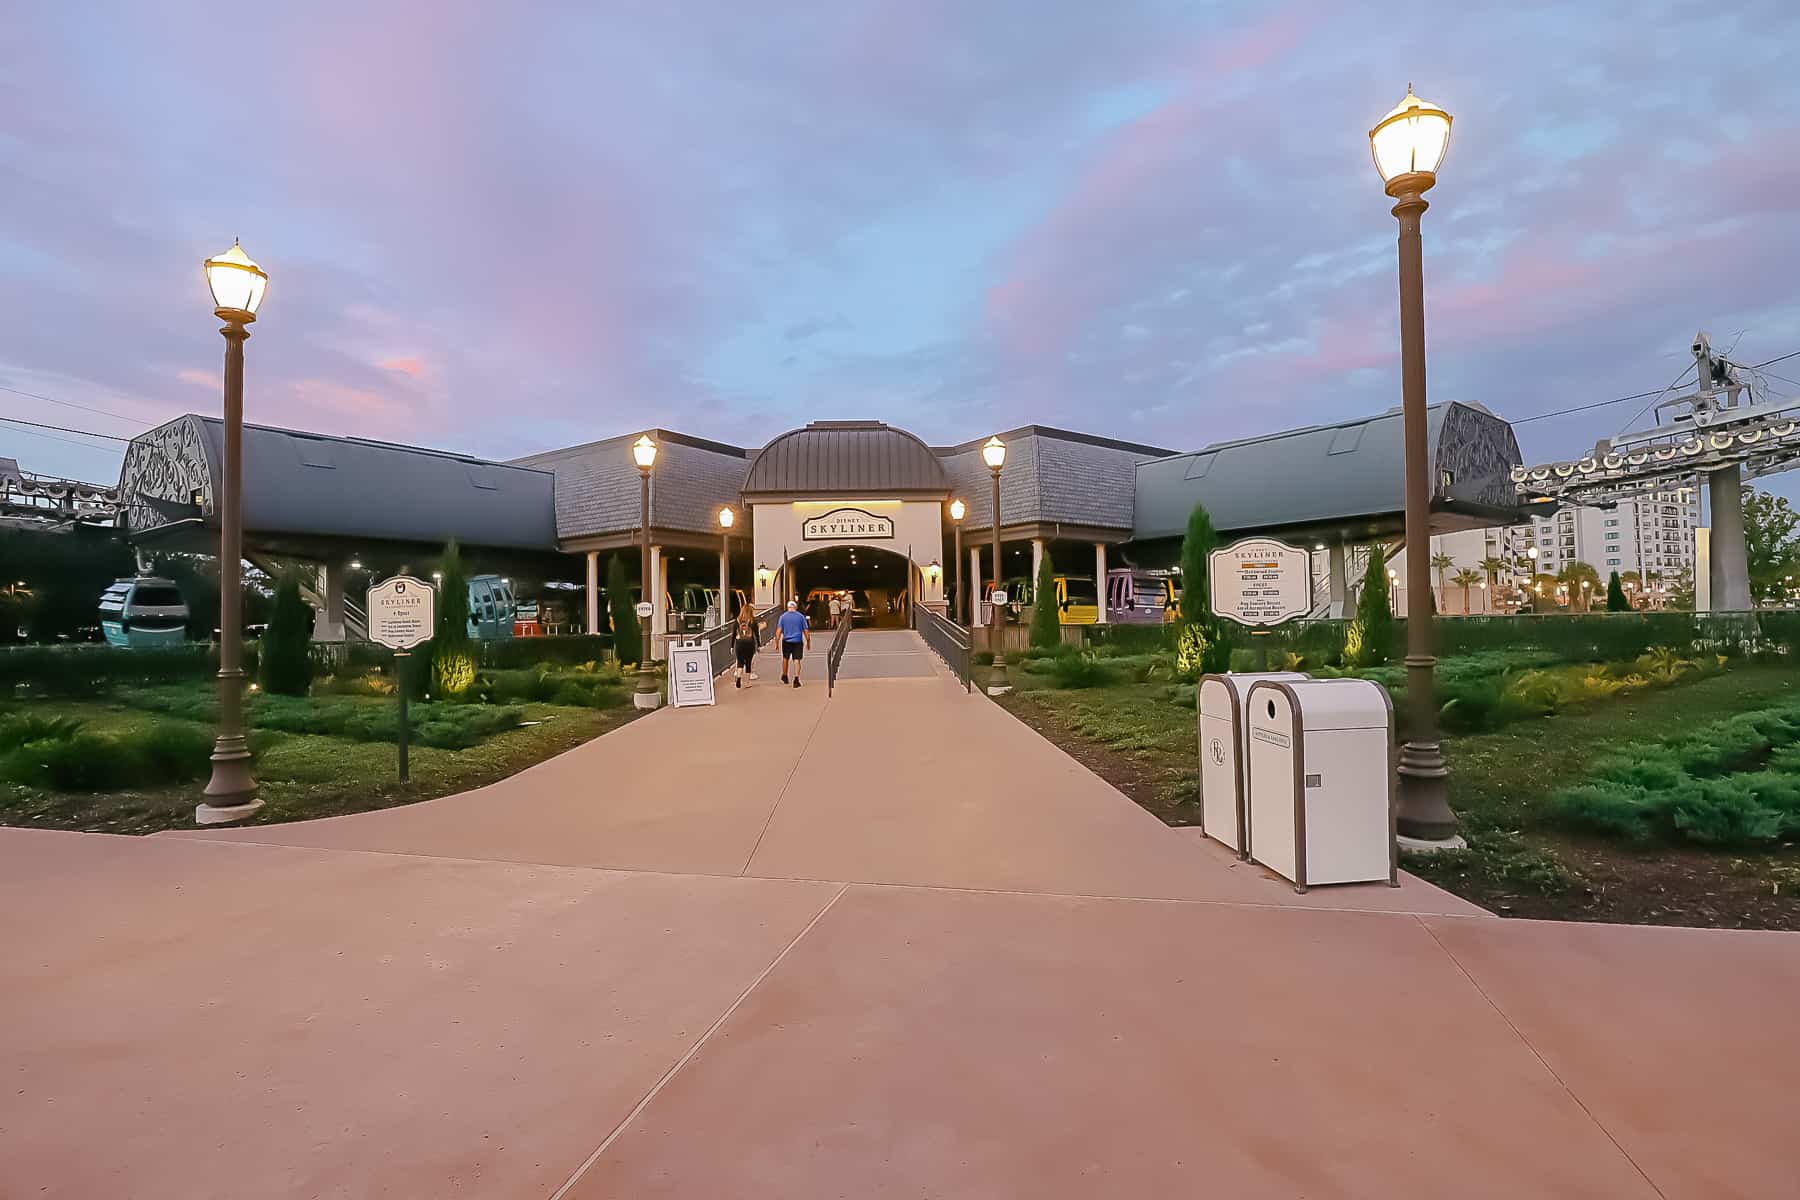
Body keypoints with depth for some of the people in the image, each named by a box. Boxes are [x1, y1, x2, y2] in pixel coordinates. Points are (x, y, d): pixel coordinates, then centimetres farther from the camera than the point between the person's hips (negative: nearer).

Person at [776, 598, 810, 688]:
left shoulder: (782, 616, 1)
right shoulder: (801, 616, 0)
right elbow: (806, 631, 2)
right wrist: (808, 642, 12)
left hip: (786, 641, 1)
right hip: (798, 641, -1)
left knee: (785, 659, 20)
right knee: (796, 660, 0)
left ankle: (785, 677, 34)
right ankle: (796, 680, -11)